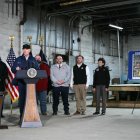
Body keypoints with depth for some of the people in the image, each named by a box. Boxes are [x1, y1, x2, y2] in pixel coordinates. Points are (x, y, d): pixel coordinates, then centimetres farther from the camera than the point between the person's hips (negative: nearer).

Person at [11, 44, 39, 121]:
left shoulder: (33, 60, 11)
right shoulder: (18, 59, 10)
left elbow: (37, 69, 7)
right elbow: (13, 69, 7)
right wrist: (16, 69, -15)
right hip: (22, 82, 0)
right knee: (22, 98, 0)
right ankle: (22, 116, 7)